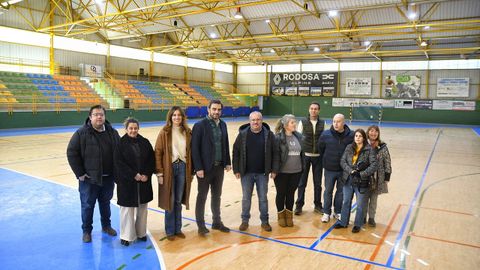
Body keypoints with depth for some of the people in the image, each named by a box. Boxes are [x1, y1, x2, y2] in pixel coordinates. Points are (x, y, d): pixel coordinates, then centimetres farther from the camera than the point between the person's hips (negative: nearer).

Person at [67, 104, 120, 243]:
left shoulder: (112, 132, 1)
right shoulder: (81, 133, -11)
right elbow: (72, 153, -10)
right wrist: (79, 173, -11)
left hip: (108, 178, 3)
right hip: (89, 178, -3)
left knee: (105, 203, 19)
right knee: (87, 205, 9)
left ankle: (106, 225, 37)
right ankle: (87, 231, 25)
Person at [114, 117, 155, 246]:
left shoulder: (145, 142, 3)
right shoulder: (121, 144, -7)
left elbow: (152, 160, 4)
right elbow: (119, 163, -12)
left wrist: (147, 174, -9)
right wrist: (134, 175, -16)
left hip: (144, 181, 4)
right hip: (126, 182, -3)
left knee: (142, 208, 12)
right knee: (127, 209, 4)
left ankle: (141, 233, 28)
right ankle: (126, 236, 19)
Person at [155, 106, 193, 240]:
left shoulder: (187, 132, 5)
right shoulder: (164, 132, -5)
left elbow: (190, 153, 8)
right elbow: (157, 152, -7)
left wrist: (191, 171, 6)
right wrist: (159, 173, -11)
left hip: (183, 168, 3)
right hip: (169, 168, -3)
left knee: (178, 201, 12)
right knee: (169, 201, 6)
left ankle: (178, 229, 26)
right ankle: (170, 231, 20)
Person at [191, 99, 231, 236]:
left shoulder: (223, 125, 7)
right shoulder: (200, 125, -11)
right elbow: (194, 148, -14)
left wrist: (228, 162, 7)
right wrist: (198, 168, -17)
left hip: (219, 167, 6)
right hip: (205, 168, -6)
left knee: (217, 196, 17)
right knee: (202, 197, 7)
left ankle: (217, 222, 32)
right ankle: (201, 225, 20)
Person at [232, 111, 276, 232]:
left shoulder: (269, 134, -3)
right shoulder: (243, 134, -3)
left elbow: (274, 153, 1)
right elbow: (236, 152, 0)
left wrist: (273, 170, -1)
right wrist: (236, 170, -3)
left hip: (263, 173, 0)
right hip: (246, 173, 0)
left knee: (263, 198, 10)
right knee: (246, 198, 10)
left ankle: (264, 221, 25)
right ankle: (245, 220, 25)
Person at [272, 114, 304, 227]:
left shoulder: (298, 136, 6)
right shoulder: (278, 137, -11)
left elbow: (301, 153, 12)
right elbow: (275, 155, -14)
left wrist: (302, 167, 12)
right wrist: (274, 170, -17)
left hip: (296, 172, 4)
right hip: (282, 172, -4)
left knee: (291, 194, 14)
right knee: (281, 194, 10)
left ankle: (289, 215, 29)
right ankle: (281, 216, 27)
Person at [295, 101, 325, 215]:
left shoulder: (323, 123, 3)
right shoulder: (303, 122, -2)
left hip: (318, 156, 2)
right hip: (305, 155, -1)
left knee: (318, 183, 10)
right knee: (302, 182, 5)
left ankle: (318, 205, 24)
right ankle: (299, 205, 16)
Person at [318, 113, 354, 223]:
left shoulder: (351, 135, -12)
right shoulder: (325, 134, -10)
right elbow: (320, 149, 3)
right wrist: (325, 161, 7)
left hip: (344, 170, 0)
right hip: (329, 170, 0)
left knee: (341, 192, 14)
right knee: (328, 191, 11)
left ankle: (338, 212, 32)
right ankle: (326, 213, 25)